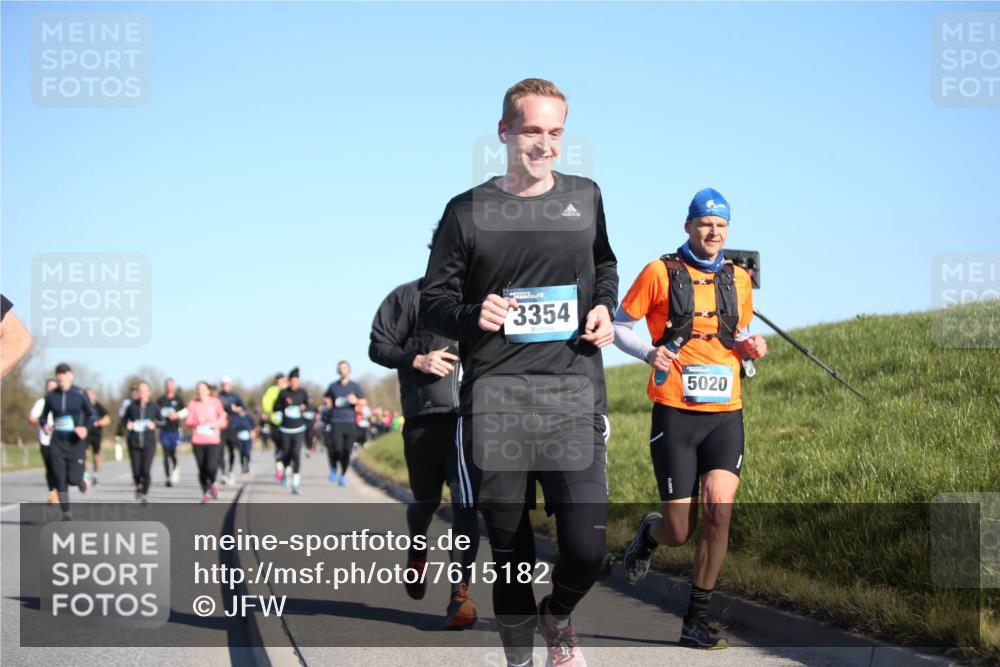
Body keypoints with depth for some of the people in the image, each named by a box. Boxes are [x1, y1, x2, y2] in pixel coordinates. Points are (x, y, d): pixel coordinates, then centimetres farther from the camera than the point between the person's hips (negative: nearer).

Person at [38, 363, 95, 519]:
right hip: (57, 442, 2)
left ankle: (80, 480, 30)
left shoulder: (79, 394, -4)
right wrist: (45, 425, -9)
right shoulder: (51, 396, 3)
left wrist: (85, 427, -16)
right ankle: (66, 511, 8)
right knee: (60, 479, -4)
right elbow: (43, 416, 14)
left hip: (76, 442, -2)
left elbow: (91, 414, 3)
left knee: (73, 478, -8)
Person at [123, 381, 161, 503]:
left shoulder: (154, 407, 2)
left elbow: (161, 421, 10)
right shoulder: (132, 406, 2)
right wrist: (128, 426, -6)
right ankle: (139, 486, 33)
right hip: (134, 442, 1)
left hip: (149, 442, -1)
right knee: (136, 471, 0)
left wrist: (154, 424, -10)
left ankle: (144, 493, 8)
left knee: (146, 470, -13)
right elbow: (125, 420, 15)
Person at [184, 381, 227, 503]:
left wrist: (218, 424, -7)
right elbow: (187, 422, 2)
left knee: (211, 467, -16)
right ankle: (205, 492, 23)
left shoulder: (215, 403, 4)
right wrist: (196, 422, -19)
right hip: (198, 442, 1)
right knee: (202, 469, 3)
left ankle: (212, 484, 16)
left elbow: (223, 418, 14)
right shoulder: (193, 404, 3)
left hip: (213, 441, -1)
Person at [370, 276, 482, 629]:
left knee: (465, 502, -11)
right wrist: (417, 360, -12)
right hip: (424, 417, -1)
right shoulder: (409, 296, 4)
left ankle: (460, 593, -13)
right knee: (426, 501, 12)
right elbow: (378, 346, 4)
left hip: (471, 417, 1)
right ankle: (417, 553, 45)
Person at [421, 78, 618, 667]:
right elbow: (434, 302, 9)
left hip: (573, 395, 1)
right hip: (495, 400, -1)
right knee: (511, 553, 4)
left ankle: (558, 616, 21)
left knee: (587, 546, -11)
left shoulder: (585, 197, 11)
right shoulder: (469, 211, 4)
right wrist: (472, 315, -13)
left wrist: (605, 308, 8)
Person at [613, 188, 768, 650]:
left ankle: (697, 617, -1)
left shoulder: (738, 279, 12)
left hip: (725, 415, 3)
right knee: (680, 532, -3)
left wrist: (750, 347, 4)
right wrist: (649, 353, -13)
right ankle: (649, 532, 36)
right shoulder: (660, 273, -1)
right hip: (675, 415, -3)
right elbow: (619, 325, 5)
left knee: (719, 509, -16)